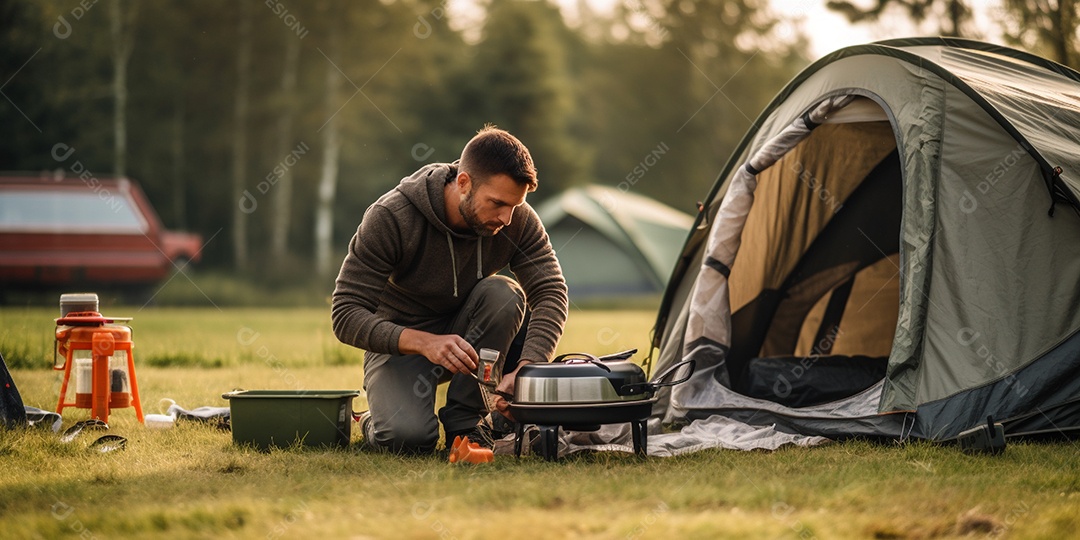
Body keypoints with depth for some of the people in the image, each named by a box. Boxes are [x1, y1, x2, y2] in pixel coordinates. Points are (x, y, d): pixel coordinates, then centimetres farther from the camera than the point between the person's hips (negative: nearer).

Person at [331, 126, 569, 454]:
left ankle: (464, 422, -15)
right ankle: (375, 423, 8)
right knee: (408, 437, -31)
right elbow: (346, 315, -27)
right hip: (400, 341, -3)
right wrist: (424, 342, -43)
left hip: (469, 338, 4)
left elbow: (551, 294, -22)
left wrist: (526, 368, -42)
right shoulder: (390, 218, -25)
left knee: (503, 294, -29)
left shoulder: (519, 220, -15)